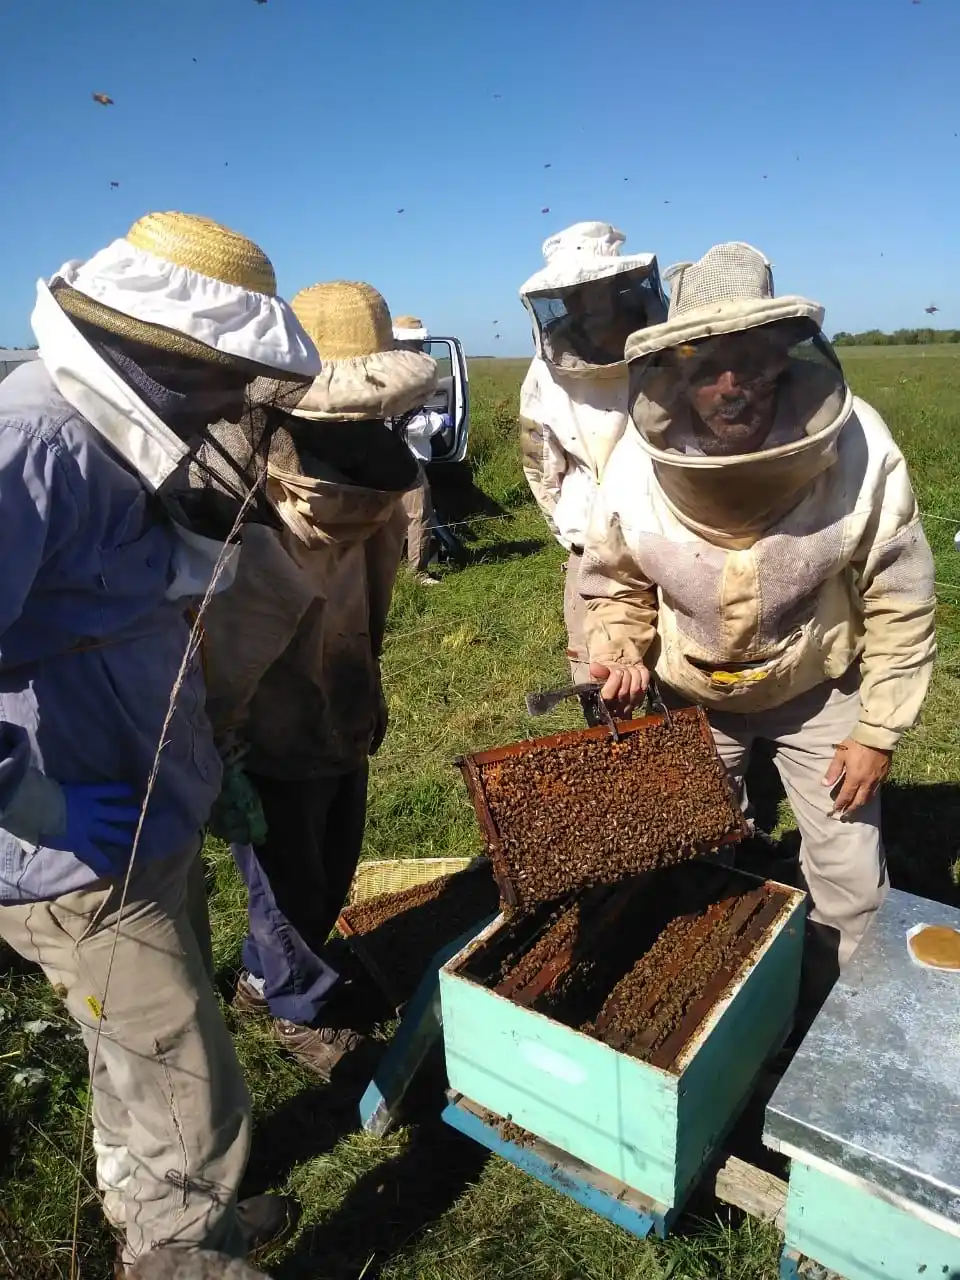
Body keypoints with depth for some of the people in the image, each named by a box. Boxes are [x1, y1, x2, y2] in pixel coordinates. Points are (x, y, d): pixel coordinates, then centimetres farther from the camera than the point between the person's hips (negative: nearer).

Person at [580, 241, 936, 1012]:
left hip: (819, 688, -1)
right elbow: (616, 582, -4)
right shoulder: (637, 464, -23)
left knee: (850, 882, 8)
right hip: (692, 696, 2)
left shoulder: (858, 446, -27)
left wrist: (879, 730, -12)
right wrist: (621, 654, -23)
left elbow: (899, 602, -15)